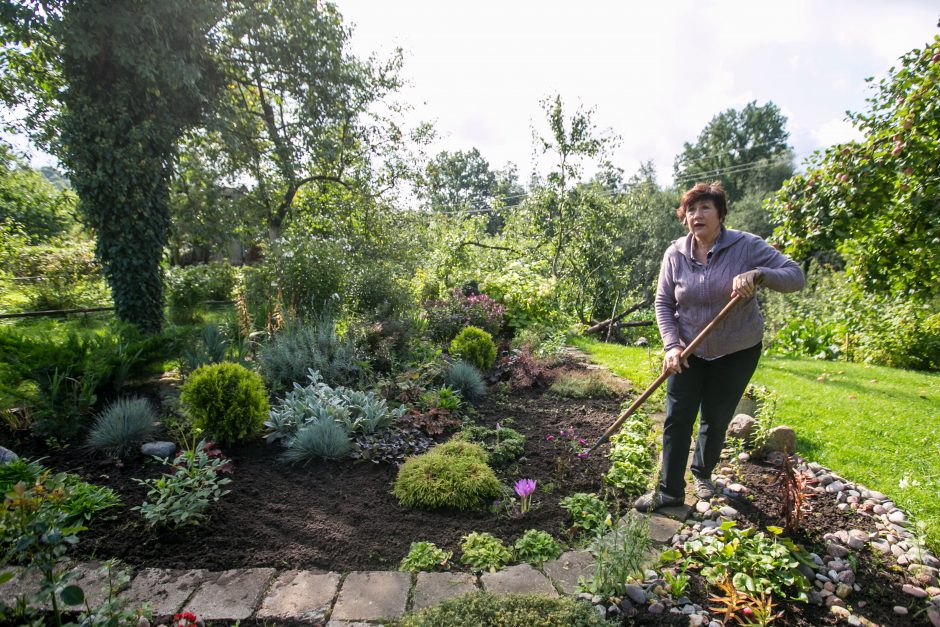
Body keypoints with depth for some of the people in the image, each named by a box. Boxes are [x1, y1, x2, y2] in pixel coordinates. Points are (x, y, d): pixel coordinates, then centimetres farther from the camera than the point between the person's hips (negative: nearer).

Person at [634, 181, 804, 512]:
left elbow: (795, 276, -14)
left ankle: (702, 473, 38)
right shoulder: (675, 253, -7)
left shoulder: (746, 246, -12)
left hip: (736, 351, -1)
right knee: (677, 419, 1)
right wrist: (671, 346, -14)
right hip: (689, 351, 1)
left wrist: (757, 274, -34)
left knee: (716, 420, 11)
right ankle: (669, 490, 14)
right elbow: (663, 303, -3)